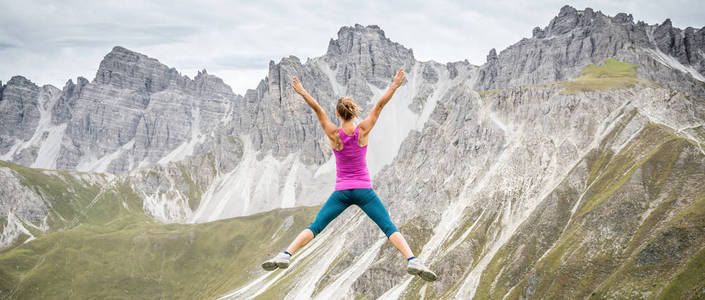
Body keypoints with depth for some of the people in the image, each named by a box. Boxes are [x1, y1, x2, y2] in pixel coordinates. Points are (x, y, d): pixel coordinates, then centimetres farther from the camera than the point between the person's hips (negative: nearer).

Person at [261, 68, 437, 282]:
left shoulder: (334, 134, -6)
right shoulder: (362, 131, -6)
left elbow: (318, 109, -4)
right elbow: (379, 106, -3)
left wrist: (302, 92, 1)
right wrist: (394, 86, 2)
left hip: (342, 191, 0)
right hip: (364, 190, 0)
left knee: (315, 227, 3)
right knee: (389, 228, -4)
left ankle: (285, 256, -10)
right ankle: (413, 261, -20)